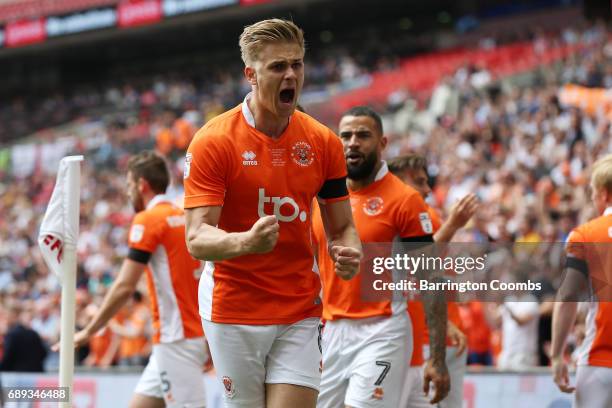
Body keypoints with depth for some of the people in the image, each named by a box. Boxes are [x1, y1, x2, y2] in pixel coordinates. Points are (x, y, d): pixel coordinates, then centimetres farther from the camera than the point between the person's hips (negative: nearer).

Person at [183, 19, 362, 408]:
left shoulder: (324, 143, 4)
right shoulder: (213, 141, -9)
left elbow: (342, 226, 11)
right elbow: (197, 238, -15)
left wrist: (350, 254, -13)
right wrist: (247, 242, -35)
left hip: (300, 313, 3)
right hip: (233, 311, -3)